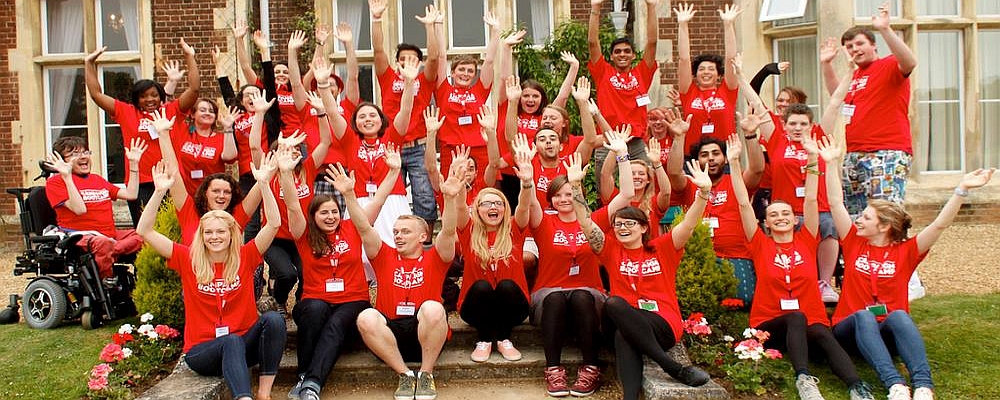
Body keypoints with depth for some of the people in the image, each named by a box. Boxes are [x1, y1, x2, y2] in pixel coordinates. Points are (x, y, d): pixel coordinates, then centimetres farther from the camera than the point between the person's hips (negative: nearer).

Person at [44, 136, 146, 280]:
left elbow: (130, 194, 18)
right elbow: (79, 209, -13)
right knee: (103, 243, -40)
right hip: (79, 235, -7)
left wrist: (133, 163, 17)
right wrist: (67, 176, -18)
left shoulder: (97, 179, 26)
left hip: (110, 234, 7)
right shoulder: (55, 182, 3)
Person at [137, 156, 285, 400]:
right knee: (232, 342, -35)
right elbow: (144, 231, -3)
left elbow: (273, 224, -8)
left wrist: (263, 183, -18)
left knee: (273, 320, -28)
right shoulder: (189, 260, 2)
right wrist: (160, 192, -14)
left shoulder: (244, 257, 2)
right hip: (201, 351, -2)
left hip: (245, 343, 2)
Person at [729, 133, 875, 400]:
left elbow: (811, 199, 5)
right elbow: (744, 204, 1)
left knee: (823, 335, -32)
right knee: (796, 317, -34)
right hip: (771, 325, -1)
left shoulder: (806, 242, 12)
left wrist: (813, 159, -1)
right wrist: (734, 162, -3)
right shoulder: (761, 245, 8)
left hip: (811, 321, 2)